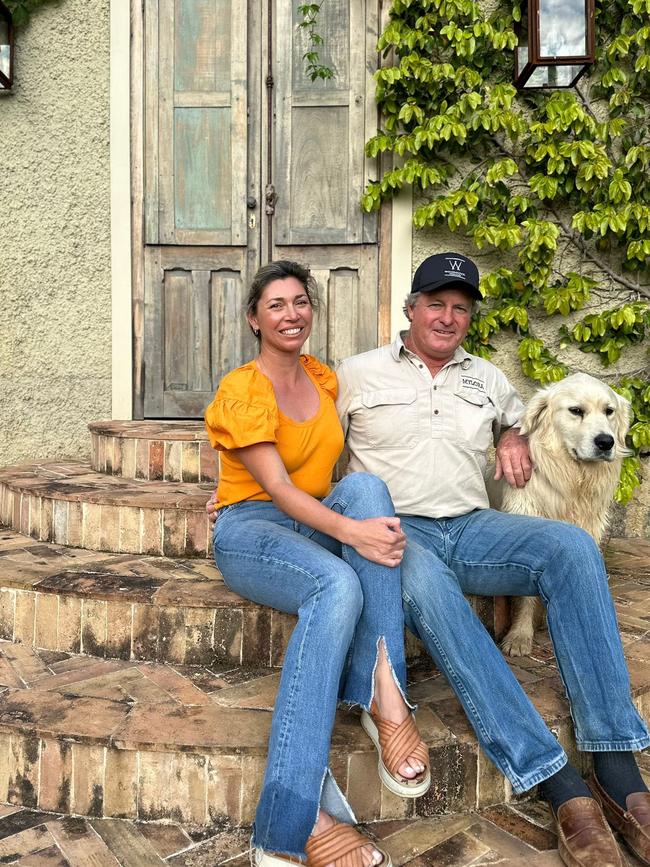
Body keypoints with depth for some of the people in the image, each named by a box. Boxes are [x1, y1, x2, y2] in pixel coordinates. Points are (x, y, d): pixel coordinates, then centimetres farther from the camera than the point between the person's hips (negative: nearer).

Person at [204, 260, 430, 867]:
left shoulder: (325, 379, 14)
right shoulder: (241, 391, -6)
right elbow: (277, 488, -19)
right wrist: (350, 530, -33)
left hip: (317, 527, 5)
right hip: (251, 529, -5)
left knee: (366, 486, -28)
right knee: (338, 586, -37)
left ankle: (381, 692, -32)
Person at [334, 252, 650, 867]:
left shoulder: (486, 377, 20)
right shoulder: (360, 373, 9)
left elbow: (518, 418, 38)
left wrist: (514, 437, 13)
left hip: (470, 528, 4)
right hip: (396, 531, -3)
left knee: (571, 545, -26)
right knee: (425, 584, -40)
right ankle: (560, 787, -38)